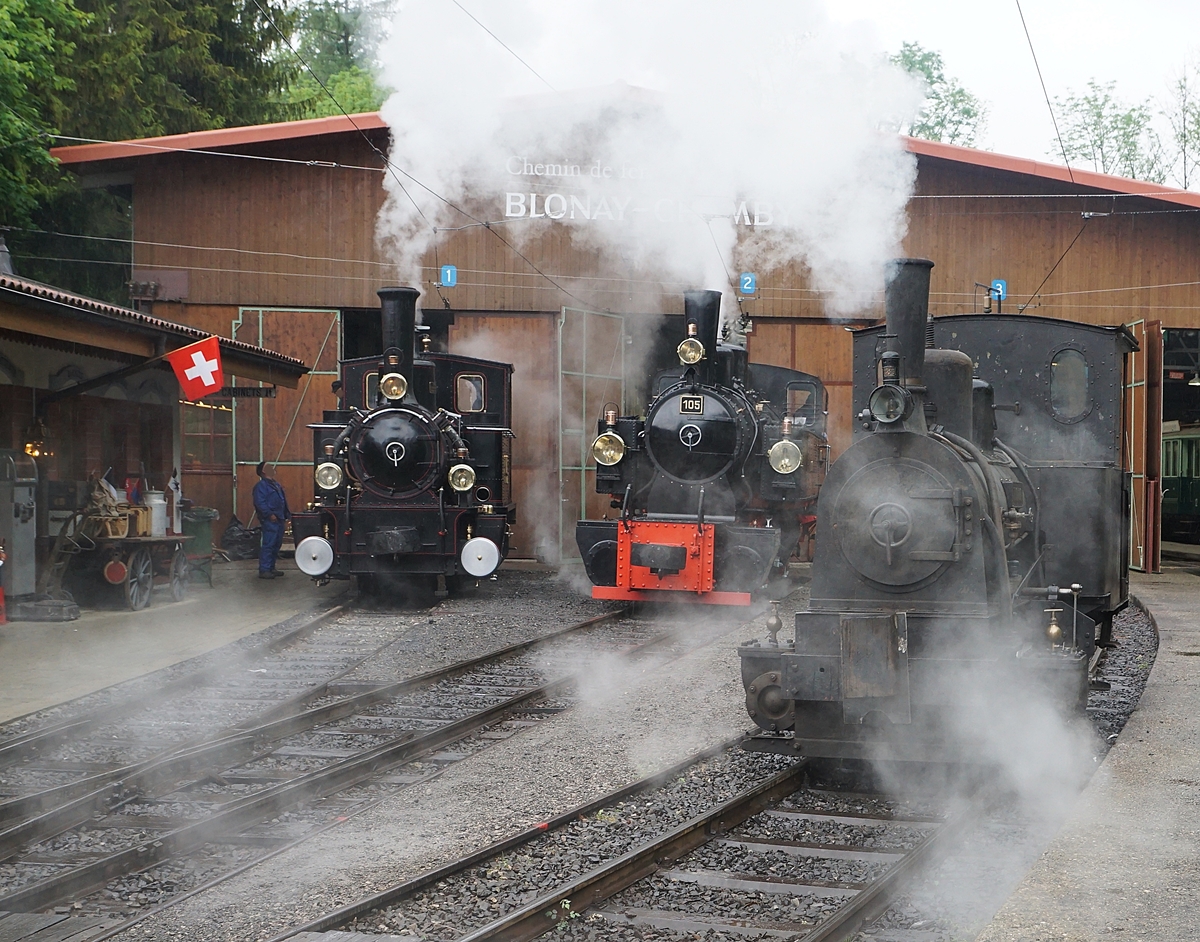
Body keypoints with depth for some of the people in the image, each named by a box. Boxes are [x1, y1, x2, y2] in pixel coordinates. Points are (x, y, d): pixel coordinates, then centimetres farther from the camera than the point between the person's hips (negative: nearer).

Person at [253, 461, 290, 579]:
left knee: (276, 545, 13)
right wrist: (270, 514, -22)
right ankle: (264, 570, -10)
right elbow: (260, 502, -18)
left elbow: (283, 501, 24)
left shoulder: (276, 484, 20)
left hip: (279, 519, 9)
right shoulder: (261, 485, -9)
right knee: (268, 545, -11)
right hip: (270, 520, -9)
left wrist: (287, 514, 14)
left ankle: (271, 568, 21)